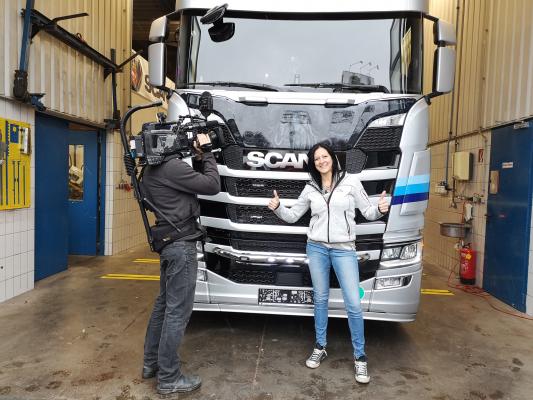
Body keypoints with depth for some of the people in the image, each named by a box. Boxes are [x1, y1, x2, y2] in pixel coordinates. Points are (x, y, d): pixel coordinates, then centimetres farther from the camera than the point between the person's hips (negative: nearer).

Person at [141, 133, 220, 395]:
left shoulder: (153, 169, 12)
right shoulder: (171, 166, -19)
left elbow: (193, 182, 18)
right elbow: (212, 186, -15)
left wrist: (198, 158, 5)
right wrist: (207, 152, -5)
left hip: (168, 243, 10)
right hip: (181, 244, -10)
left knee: (164, 304, 19)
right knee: (178, 310, -1)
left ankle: (151, 363, 33)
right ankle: (168, 378, 10)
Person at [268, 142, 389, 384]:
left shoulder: (351, 182, 0)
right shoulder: (310, 189, 7)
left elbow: (368, 213, 2)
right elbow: (292, 216, 12)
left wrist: (380, 210, -20)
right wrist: (277, 208, -7)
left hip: (344, 249, -2)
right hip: (316, 248, 3)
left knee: (353, 304, -3)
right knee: (320, 300, 12)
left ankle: (360, 357, 14)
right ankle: (320, 348, 29)